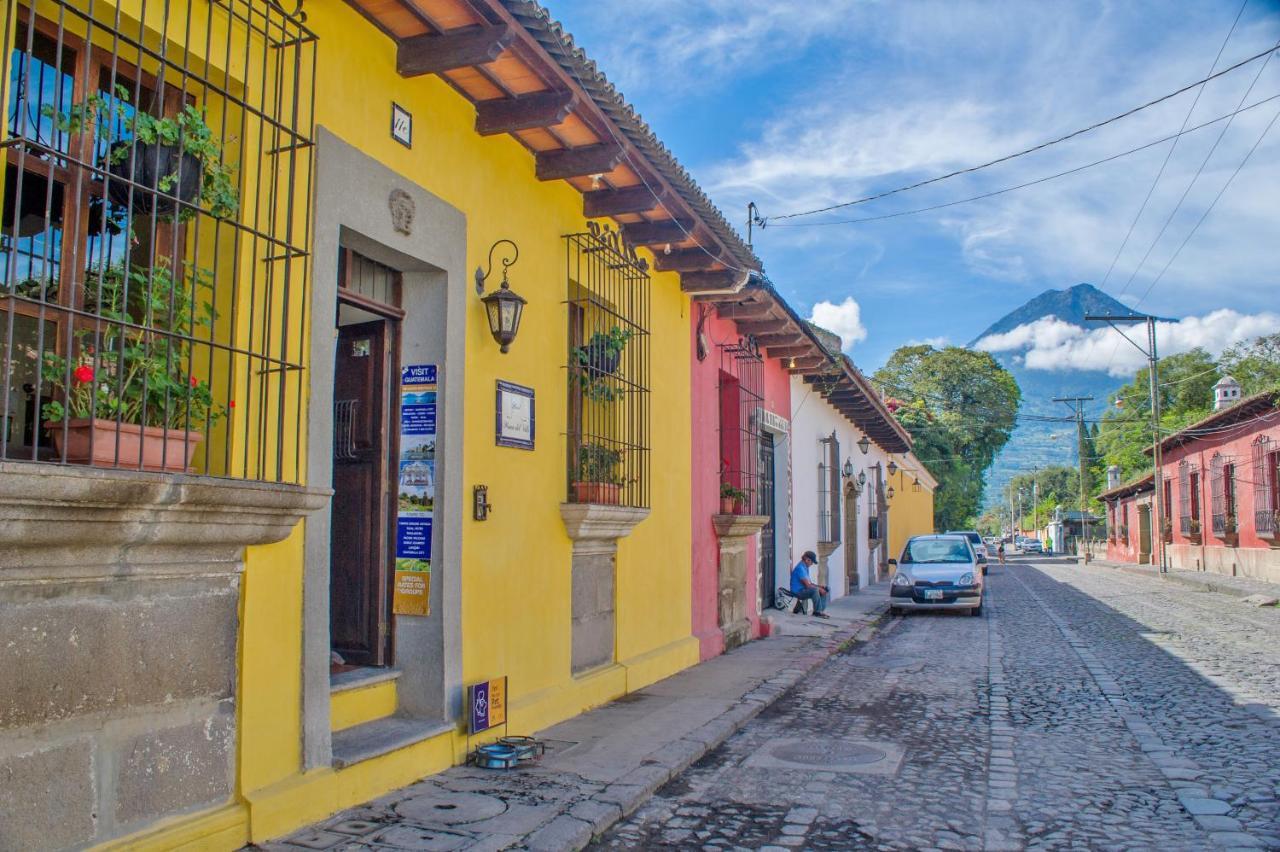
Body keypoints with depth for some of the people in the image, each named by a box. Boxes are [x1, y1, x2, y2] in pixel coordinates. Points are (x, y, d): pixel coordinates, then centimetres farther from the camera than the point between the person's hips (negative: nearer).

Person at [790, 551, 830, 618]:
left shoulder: (805, 567, 13)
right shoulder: (800, 568, -20)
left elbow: (809, 583, 15)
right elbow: (807, 585, -23)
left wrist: (819, 586, 0)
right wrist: (819, 588, -15)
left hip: (804, 590, 10)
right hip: (798, 591, -10)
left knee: (826, 589, 4)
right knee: (815, 590, -35)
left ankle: (821, 610, -2)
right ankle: (817, 611, -22)